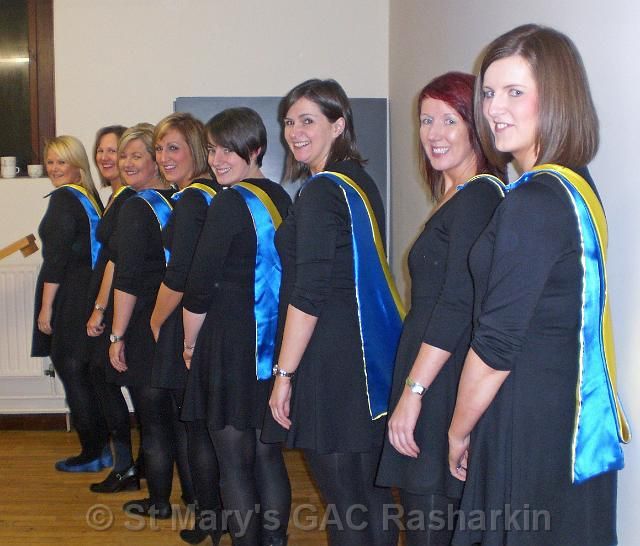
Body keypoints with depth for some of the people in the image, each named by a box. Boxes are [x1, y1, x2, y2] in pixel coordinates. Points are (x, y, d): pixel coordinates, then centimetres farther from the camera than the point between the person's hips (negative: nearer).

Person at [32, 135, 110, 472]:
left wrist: (46, 308, -14)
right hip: (91, 296, 9)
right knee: (89, 377, 15)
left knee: (72, 375, 1)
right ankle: (102, 449, 23)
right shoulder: (91, 196, 12)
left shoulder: (63, 199, -14)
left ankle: (91, 455, 9)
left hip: (69, 300, -9)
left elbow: (56, 258, -18)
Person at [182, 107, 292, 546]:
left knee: (234, 464, 3)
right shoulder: (281, 199, 8)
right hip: (276, 346, 8)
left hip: (232, 346, -7)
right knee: (268, 457, 15)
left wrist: (190, 343, 0)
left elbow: (199, 287, -14)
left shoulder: (230, 203, -15)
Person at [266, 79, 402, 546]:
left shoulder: (321, 192, -14)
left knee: (346, 504, 0)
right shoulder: (361, 181, 13)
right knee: (372, 494, 17)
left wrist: (283, 373, -14)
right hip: (373, 354, 9)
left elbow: (308, 294, -19)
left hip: (333, 363, -9)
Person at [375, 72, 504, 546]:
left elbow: (458, 307, -20)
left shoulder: (478, 196, -13)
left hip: (445, 386, -10)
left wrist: (412, 391, -19)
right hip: (436, 383, 10)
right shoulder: (457, 198, 17)